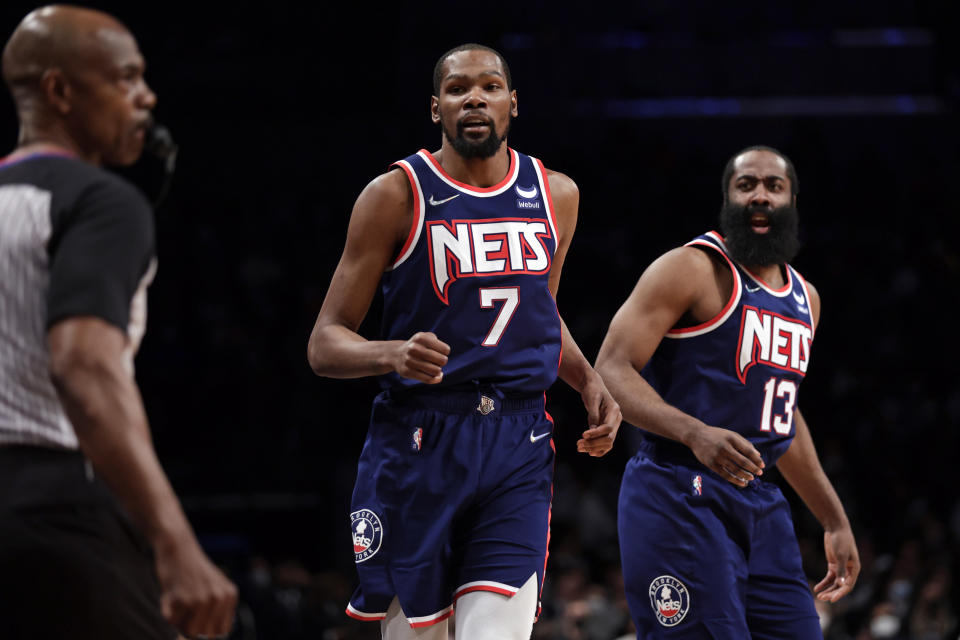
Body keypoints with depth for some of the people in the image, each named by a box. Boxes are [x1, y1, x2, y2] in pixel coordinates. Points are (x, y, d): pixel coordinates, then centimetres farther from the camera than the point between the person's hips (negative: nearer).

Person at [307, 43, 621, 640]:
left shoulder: (555, 195, 10)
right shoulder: (398, 195, -3)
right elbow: (326, 343, -4)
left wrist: (588, 378, 10)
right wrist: (393, 354, -24)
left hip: (518, 448, 2)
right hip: (419, 441, -2)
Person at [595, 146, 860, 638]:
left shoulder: (804, 298, 18)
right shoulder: (691, 269, -6)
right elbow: (611, 371, -15)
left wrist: (834, 520, 28)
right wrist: (695, 433, -31)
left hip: (760, 503, 8)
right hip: (678, 499, -8)